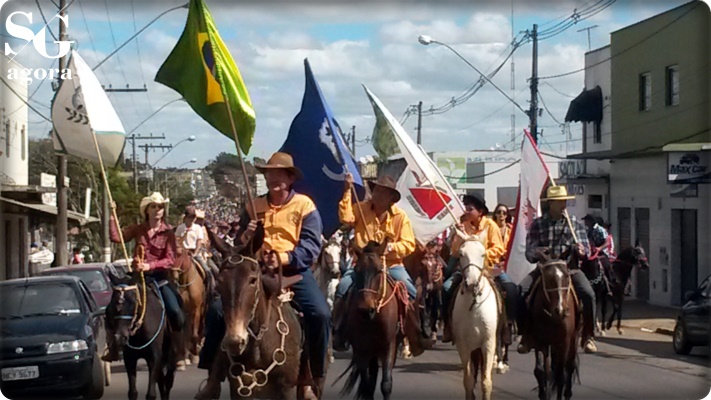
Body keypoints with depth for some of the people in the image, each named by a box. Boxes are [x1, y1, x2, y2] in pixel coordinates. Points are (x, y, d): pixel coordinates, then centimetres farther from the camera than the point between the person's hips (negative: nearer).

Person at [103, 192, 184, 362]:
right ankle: (113, 347, 9)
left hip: (159, 277, -2)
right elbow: (116, 237, -7)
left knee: (175, 312, -19)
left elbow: (170, 260, -10)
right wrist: (112, 216, -10)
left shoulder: (168, 232, -1)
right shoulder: (138, 229, 6)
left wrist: (150, 266, -23)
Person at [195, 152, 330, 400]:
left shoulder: (305, 206, 1)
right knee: (217, 310, -14)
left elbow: (312, 246, -9)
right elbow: (238, 247, 17)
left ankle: (317, 377, -12)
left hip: (294, 271, -3)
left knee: (320, 313, -28)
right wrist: (245, 236, -7)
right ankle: (214, 377, -6)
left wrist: (284, 258, -25)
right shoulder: (254, 207, 12)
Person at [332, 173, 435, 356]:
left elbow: (409, 245, -3)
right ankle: (339, 335, -10)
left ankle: (415, 336, -9)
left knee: (411, 293, -22)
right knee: (342, 289, -22)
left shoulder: (400, 216, 1)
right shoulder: (362, 208, 3)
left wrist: (390, 248, -21)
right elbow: (346, 218, -18)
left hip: (391, 265, 0)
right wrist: (348, 191, -18)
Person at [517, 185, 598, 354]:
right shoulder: (538, 224, 6)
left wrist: (582, 250, -20)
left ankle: (588, 336, -8)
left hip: (570, 268, 0)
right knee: (520, 291, -22)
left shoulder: (574, 223, 7)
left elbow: (587, 250, 5)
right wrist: (535, 253, -23)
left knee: (588, 294, -27)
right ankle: (526, 335, -8)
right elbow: (529, 253, 1)